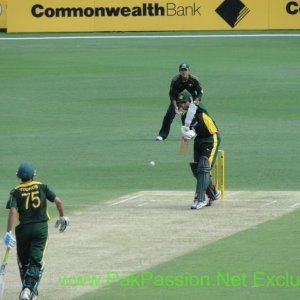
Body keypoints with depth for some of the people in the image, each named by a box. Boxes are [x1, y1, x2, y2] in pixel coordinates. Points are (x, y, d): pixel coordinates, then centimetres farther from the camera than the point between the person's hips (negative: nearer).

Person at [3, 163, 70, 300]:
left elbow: (12, 211, -13)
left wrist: (8, 232, -16)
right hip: (41, 227, 0)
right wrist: (62, 218, 16)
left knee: (23, 261, 17)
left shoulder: (16, 192, 0)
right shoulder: (42, 187, 4)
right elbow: (57, 201, 0)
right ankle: (29, 288, -22)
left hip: (23, 229, 0)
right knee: (35, 261, -2)